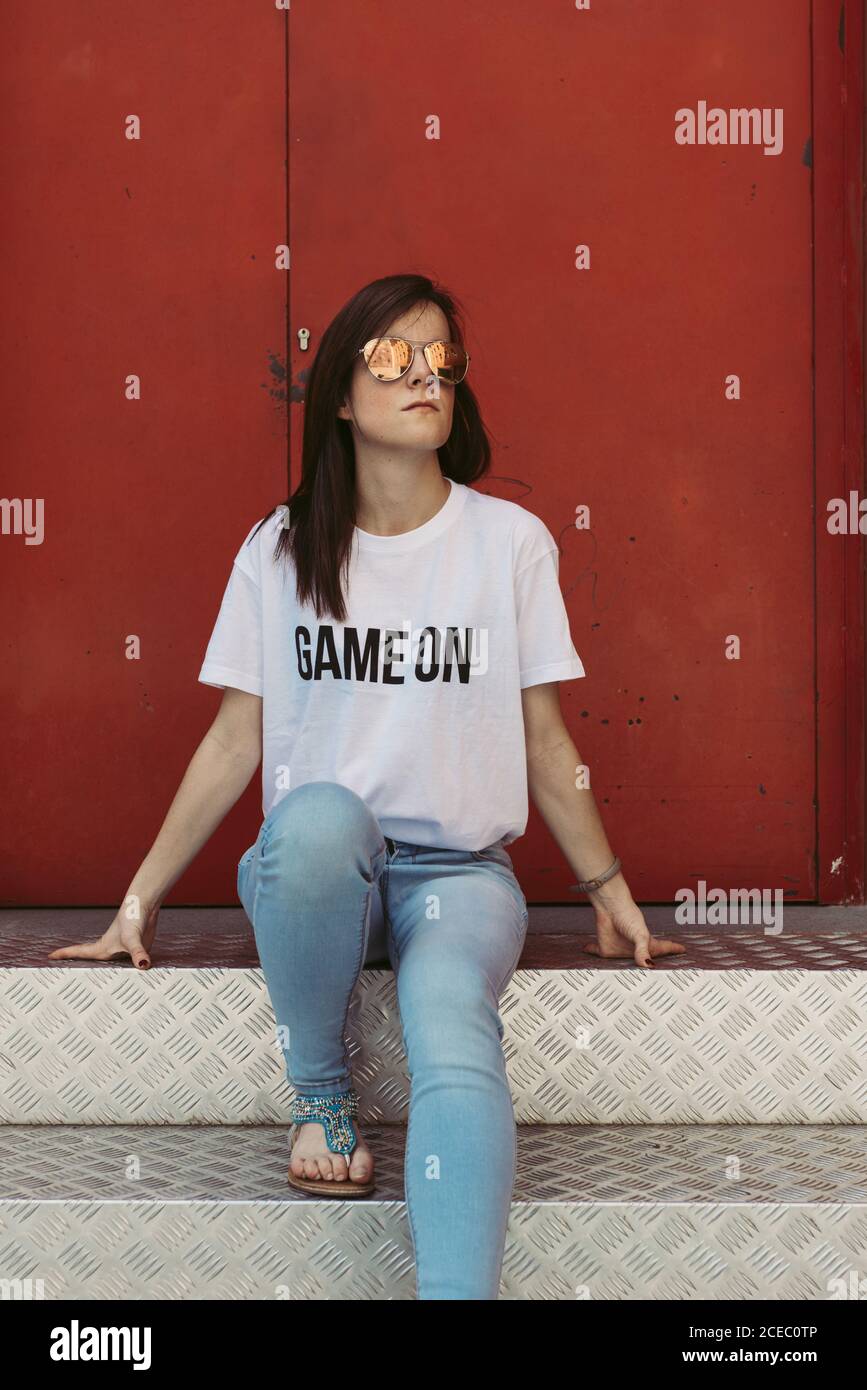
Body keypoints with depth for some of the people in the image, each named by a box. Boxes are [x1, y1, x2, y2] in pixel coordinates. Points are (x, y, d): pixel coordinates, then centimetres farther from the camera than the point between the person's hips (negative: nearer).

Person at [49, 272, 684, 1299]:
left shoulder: (510, 540, 4)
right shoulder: (281, 549, 5)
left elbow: (544, 740, 10)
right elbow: (234, 741, 6)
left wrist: (611, 893, 13)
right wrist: (141, 899, 4)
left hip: (459, 871, 0)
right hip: (313, 869, 1)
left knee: (453, 1041, -33)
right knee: (318, 814, -37)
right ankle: (319, 1095, -14)